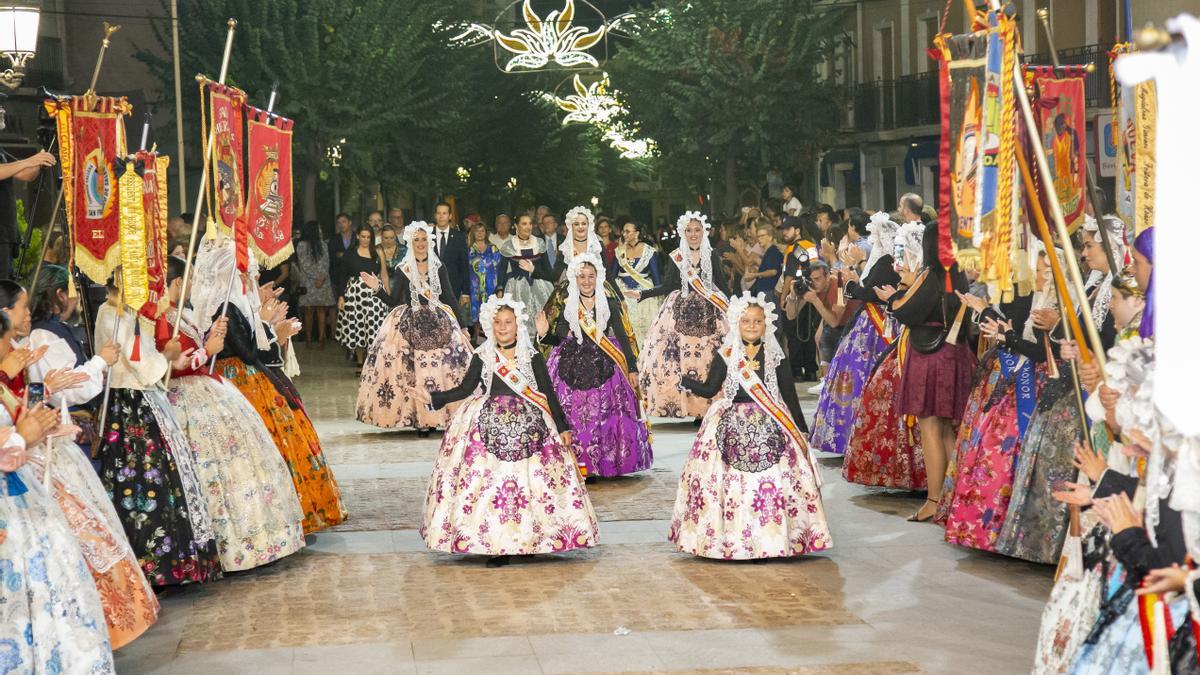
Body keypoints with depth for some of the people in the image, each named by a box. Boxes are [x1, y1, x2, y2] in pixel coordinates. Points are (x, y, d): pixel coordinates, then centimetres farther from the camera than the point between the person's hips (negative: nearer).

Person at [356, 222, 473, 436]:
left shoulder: (439, 267, 7)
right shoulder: (403, 269, 4)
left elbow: (450, 298, 9)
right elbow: (393, 301, 4)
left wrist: (462, 326, 7)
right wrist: (377, 289, -12)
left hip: (438, 322, 1)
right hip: (410, 326, -1)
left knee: (440, 367, -8)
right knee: (413, 371, -8)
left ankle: (435, 417, -2)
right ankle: (419, 418, -5)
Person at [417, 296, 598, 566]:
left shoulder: (532, 357, 3)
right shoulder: (482, 357, 5)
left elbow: (549, 394, 4)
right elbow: (464, 390, 4)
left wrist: (563, 428, 2)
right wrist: (433, 397, -7)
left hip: (528, 425, 0)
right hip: (489, 424, 0)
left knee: (529, 481, -3)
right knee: (491, 481, -5)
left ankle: (527, 540, 7)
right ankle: (497, 546, -1)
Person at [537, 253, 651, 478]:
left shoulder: (610, 305, 5)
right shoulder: (565, 306, 4)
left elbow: (622, 337, 7)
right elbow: (559, 339, 5)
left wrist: (632, 368, 5)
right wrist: (544, 333, -16)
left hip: (603, 369, 0)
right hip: (572, 368, 0)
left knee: (604, 417, -3)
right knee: (572, 418, -3)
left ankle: (598, 465, 6)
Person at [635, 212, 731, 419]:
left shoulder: (711, 255, 5)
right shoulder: (677, 257, 4)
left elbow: (722, 285, 7)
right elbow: (667, 286, 2)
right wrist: (642, 294, -8)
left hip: (708, 313, 0)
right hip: (683, 313, 0)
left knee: (708, 360, -4)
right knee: (683, 359, -5)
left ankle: (709, 407, 0)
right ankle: (690, 406, -1)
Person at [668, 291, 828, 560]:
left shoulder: (776, 356, 6)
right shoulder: (725, 355, 5)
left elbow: (790, 395, 9)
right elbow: (709, 389, 2)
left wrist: (801, 430, 10)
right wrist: (682, 380, -10)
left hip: (770, 427, 0)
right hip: (730, 425, 0)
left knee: (772, 481, -7)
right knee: (728, 482, -5)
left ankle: (769, 542, 0)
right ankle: (729, 540, 2)